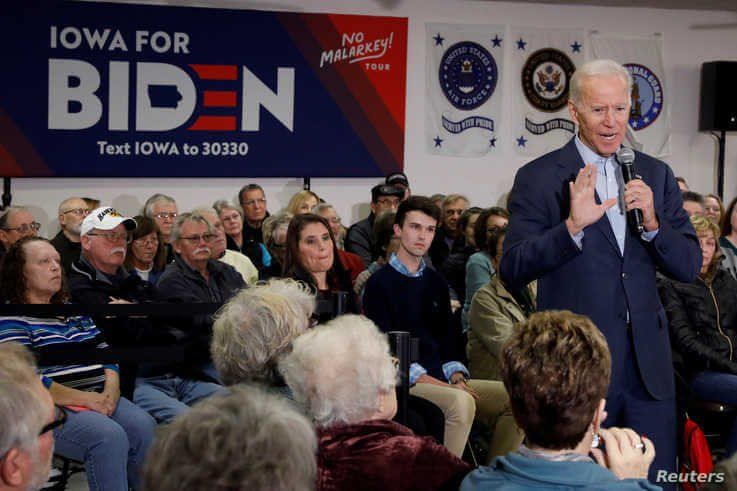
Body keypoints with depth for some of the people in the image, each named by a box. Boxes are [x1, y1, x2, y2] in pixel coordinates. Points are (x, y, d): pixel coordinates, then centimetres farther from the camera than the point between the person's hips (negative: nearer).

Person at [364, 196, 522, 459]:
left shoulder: (436, 282, 20)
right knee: (460, 401, -34)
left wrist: (457, 377, -1)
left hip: (442, 380, 7)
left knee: (512, 397, -10)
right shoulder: (380, 283, -1)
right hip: (403, 383, -7)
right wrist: (425, 379, -17)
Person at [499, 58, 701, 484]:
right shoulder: (538, 178, -4)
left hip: (648, 363, 4)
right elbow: (512, 272, -12)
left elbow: (689, 267, 7)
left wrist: (652, 223, -12)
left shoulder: (656, 174, 9)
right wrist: (572, 226, -26)